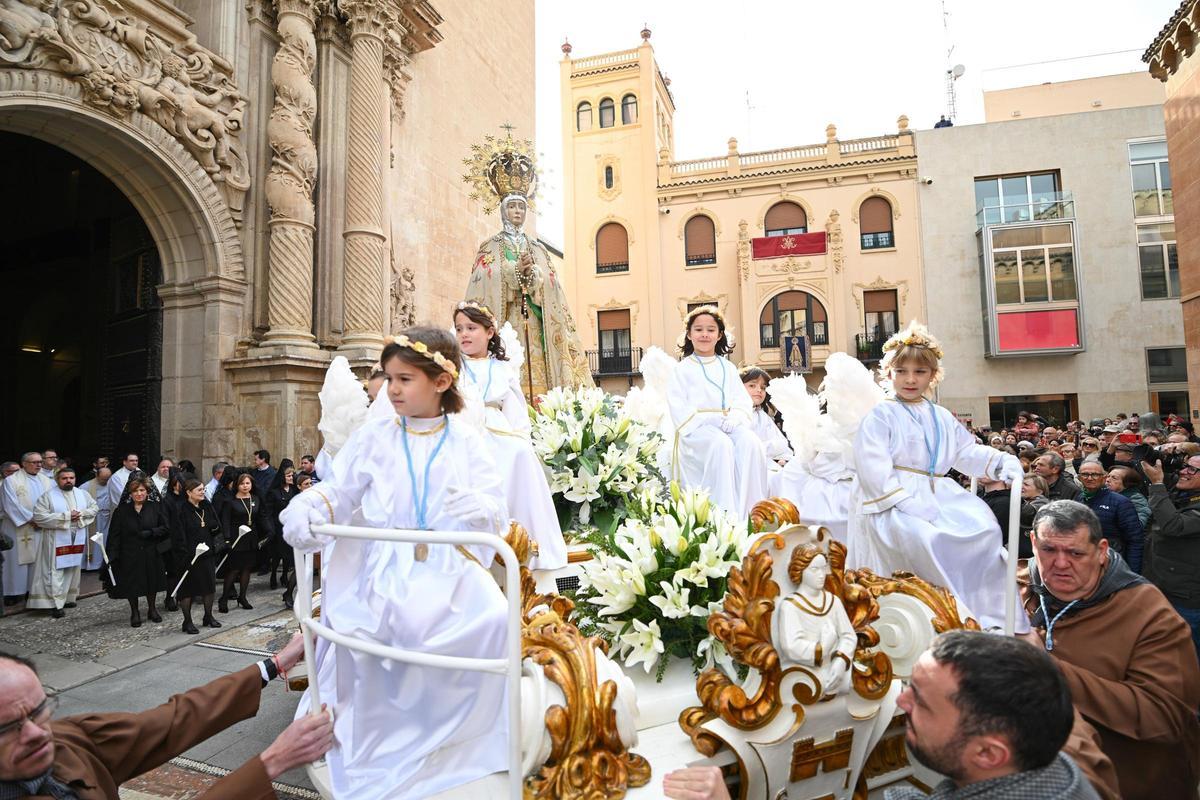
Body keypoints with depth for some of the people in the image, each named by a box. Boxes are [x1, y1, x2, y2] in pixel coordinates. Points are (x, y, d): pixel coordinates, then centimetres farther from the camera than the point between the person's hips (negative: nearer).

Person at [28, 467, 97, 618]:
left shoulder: (82, 494, 8)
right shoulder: (48, 496, -6)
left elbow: (94, 508, 12)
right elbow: (39, 516, -13)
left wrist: (81, 514, -8)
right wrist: (65, 516, -17)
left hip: (77, 539, 5)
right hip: (56, 541, -5)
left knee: (73, 569, 11)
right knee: (56, 571, -6)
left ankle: (68, 598, 22)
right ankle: (55, 604, -4)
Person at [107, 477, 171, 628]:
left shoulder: (155, 507, -1)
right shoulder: (122, 510, -1)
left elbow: (166, 528, -3)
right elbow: (114, 535, -2)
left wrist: (150, 533, -18)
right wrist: (113, 556, -8)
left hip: (151, 554, 0)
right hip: (130, 555, 0)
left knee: (152, 582, 11)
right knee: (132, 584, 5)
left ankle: (152, 609, 29)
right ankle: (134, 613, 22)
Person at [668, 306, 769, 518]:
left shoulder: (728, 368, 21)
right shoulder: (683, 369, 9)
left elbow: (743, 401, 11)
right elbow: (679, 409, -3)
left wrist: (734, 418, -12)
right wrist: (712, 419, -14)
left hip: (730, 426, 4)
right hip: (696, 429, -3)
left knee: (750, 442, -29)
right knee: (722, 445, -35)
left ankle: (751, 511, -29)